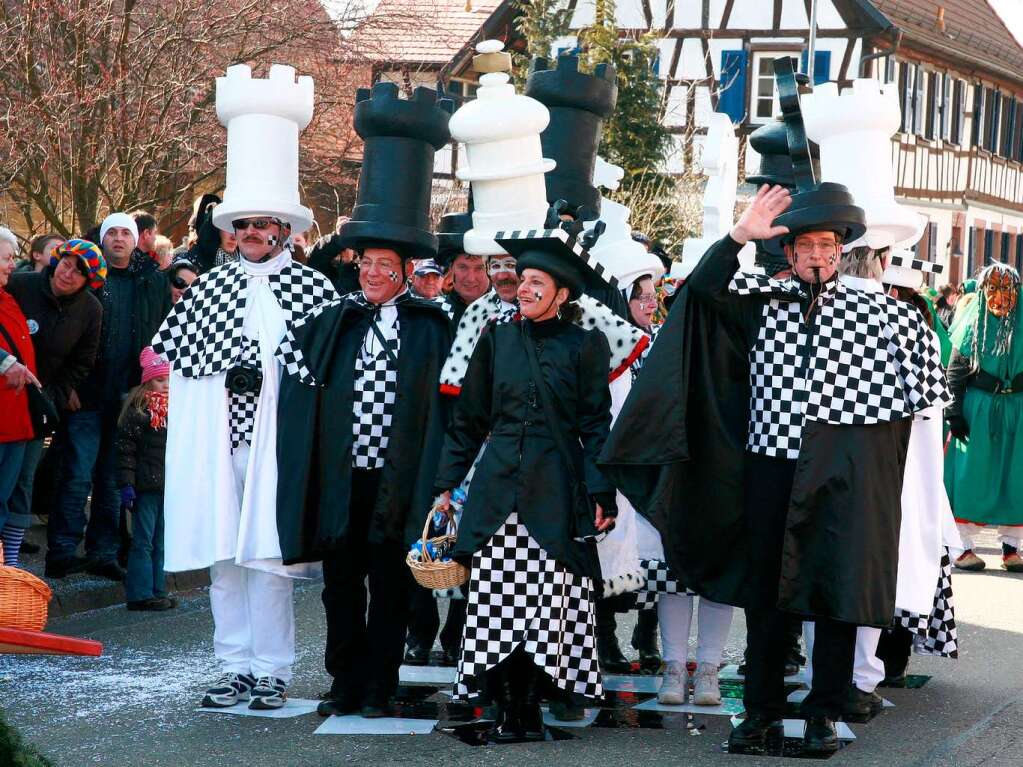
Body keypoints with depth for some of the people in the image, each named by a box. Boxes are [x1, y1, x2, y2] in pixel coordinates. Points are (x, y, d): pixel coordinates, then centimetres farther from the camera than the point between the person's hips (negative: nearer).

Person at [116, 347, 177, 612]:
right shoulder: (137, 410, -8)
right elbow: (125, 448, -11)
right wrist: (126, 484, -16)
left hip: (169, 485, 6)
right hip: (146, 486, -6)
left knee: (161, 542, 11)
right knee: (143, 541, -3)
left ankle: (157, 590, 16)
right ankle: (140, 594, -1)